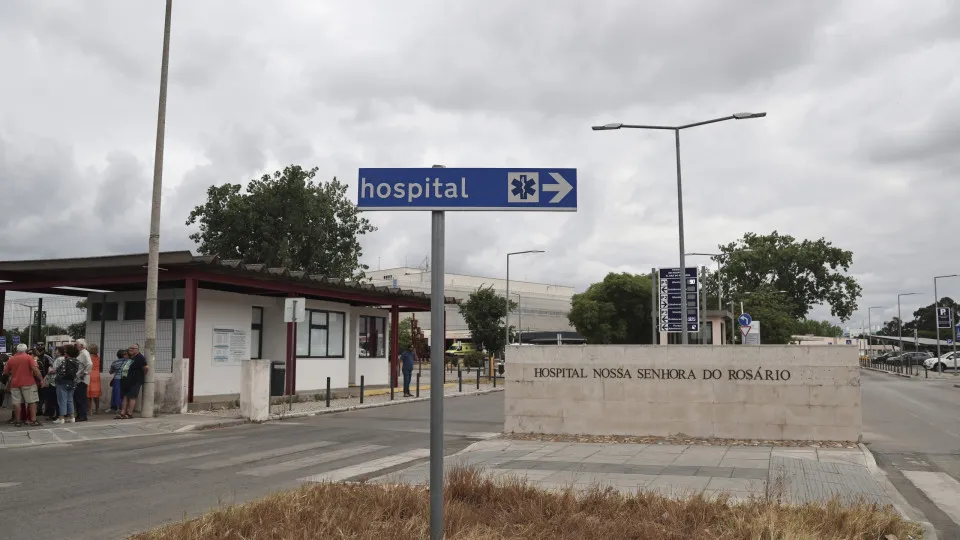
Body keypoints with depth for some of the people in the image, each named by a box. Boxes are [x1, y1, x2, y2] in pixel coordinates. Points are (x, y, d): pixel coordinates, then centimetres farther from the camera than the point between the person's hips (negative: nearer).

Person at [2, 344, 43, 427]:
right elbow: (35, 369, -14)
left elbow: (5, 371, 12)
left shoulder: (11, 359, 7)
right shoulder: (29, 357, -4)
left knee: (16, 403, 7)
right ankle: (33, 420, -2)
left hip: (15, 383, 3)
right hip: (28, 383, -3)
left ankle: (18, 421, 9)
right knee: (32, 402, 2)